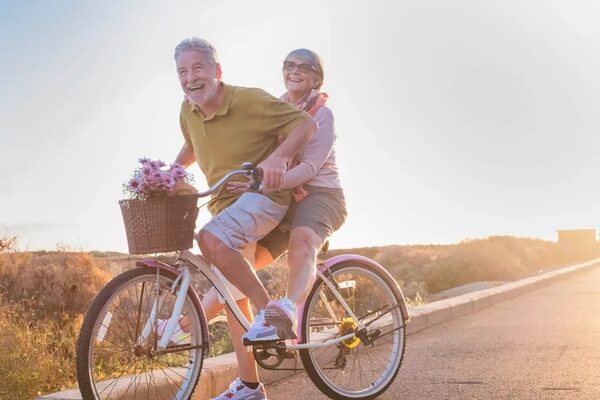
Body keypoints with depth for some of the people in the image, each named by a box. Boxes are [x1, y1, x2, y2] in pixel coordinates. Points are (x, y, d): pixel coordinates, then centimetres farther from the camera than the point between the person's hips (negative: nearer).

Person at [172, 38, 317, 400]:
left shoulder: (250, 100, -16)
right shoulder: (188, 113, 4)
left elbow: (306, 124, -16)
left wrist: (278, 158, -31)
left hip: (264, 194, -7)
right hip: (225, 202, 8)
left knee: (213, 239, -35)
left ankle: (267, 309, -17)